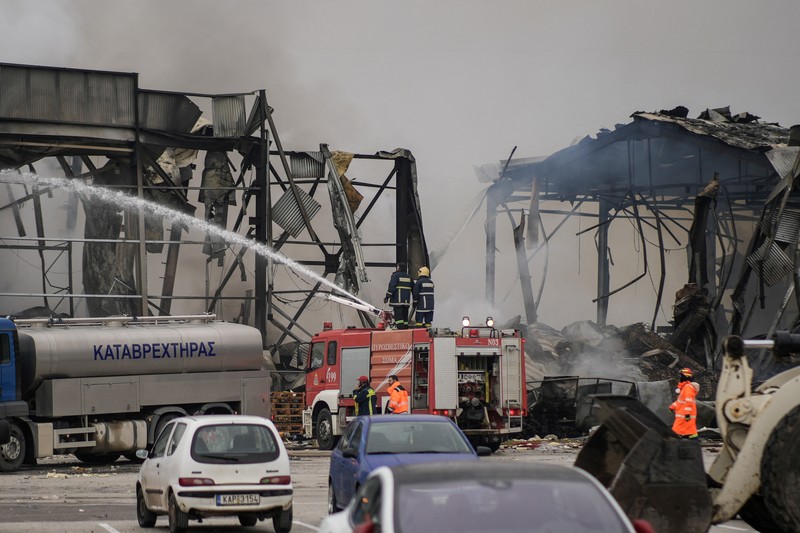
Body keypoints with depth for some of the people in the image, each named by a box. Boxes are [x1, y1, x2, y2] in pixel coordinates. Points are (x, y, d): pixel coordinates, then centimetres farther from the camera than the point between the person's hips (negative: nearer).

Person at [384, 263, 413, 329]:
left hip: (397, 301, -7)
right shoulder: (408, 277, 15)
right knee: (405, 316, 12)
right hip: (406, 301, 7)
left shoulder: (396, 275, -7)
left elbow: (391, 287, -15)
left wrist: (387, 297, -12)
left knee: (398, 316, -10)